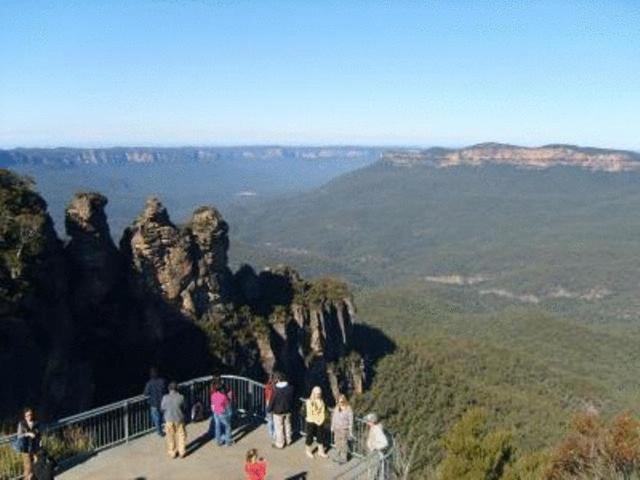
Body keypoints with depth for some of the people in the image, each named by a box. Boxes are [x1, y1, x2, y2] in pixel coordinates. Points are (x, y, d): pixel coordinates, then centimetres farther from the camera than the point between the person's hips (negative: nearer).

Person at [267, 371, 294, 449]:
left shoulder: (276, 390, -28)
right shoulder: (290, 388, -12)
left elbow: (272, 401, -17)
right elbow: (292, 398, 1)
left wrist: (269, 409, 0)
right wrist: (291, 408, 16)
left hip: (278, 411, -5)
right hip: (288, 410, 5)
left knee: (279, 428, 11)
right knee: (287, 425, 22)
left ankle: (280, 444, 25)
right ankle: (288, 441, 38)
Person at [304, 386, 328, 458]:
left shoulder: (321, 401, -1)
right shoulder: (309, 401, -14)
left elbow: (323, 413, 1)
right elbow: (309, 414, -14)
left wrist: (321, 421, -12)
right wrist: (316, 421, -16)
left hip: (320, 423, 4)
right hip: (310, 422, -4)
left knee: (320, 437, 11)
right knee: (309, 437, 7)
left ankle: (321, 451, 26)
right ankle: (308, 451, 27)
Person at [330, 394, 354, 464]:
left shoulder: (348, 409, -17)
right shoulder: (336, 407, -1)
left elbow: (350, 421, -13)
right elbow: (333, 417, 10)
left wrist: (350, 431, -12)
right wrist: (332, 427, 14)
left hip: (344, 429, -6)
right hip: (336, 429, 6)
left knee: (343, 444, 3)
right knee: (337, 443, 16)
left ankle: (343, 459, 17)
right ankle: (338, 457, 32)